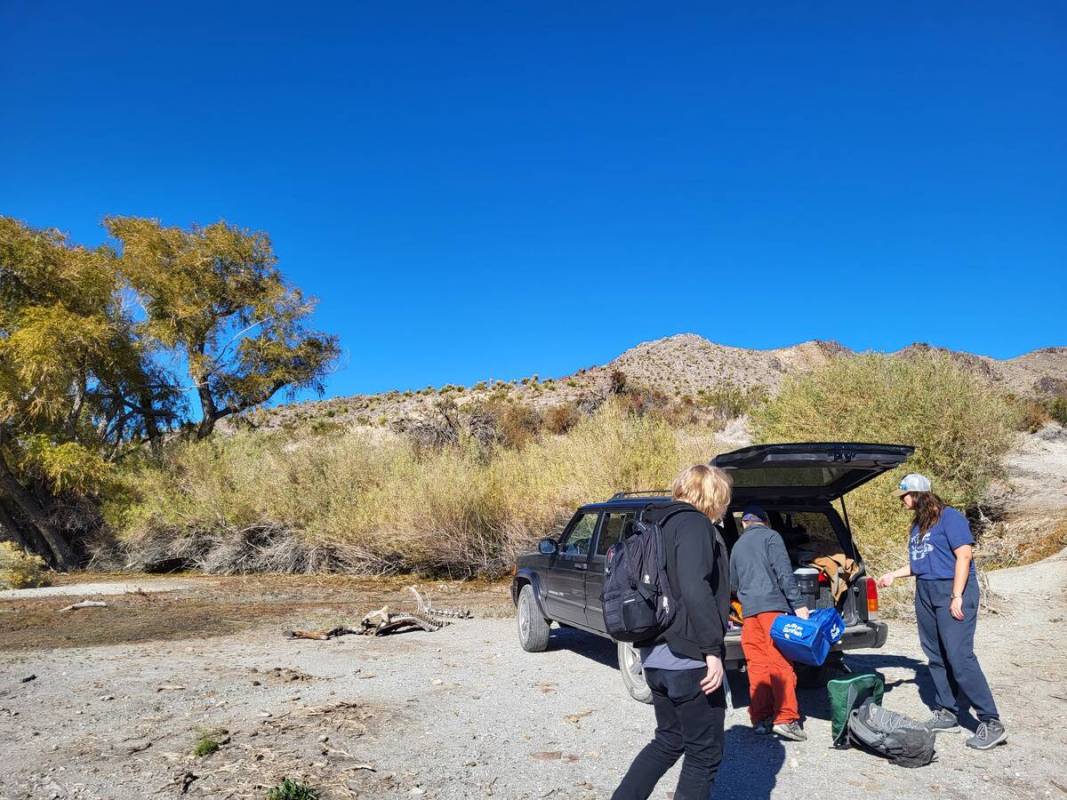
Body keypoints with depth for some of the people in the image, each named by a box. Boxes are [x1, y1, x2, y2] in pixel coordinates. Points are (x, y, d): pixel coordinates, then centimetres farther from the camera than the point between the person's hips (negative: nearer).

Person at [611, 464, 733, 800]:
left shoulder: (664, 524, 16)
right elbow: (695, 590, -25)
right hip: (688, 659, -9)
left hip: (657, 656, 9)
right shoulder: (695, 524, -13)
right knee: (705, 755, 7)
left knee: (668, 740, 24)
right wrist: (713, 651, -20)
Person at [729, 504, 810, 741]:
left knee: (757, 665, 7)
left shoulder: (738, 545, 22)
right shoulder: (770, 536, 4)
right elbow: (784, 572, -8)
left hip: (749, 610, 5)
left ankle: (760, 718, 9)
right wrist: (798, 603, -11)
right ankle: (786, 719, -9)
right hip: (772, 606, -5)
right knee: (780, 662, -5)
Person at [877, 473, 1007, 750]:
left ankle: (991, 723, -6)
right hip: (925, 593, 8)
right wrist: (894, 575, 18)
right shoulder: (918, 524, 15)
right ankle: (947, 714, 19)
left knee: (959, 657, -13)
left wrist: (957, 597, -19)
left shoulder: (949, 517, -9)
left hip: (952, 591, -8)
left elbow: (964, 555, -15)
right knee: (936, 657, 10)